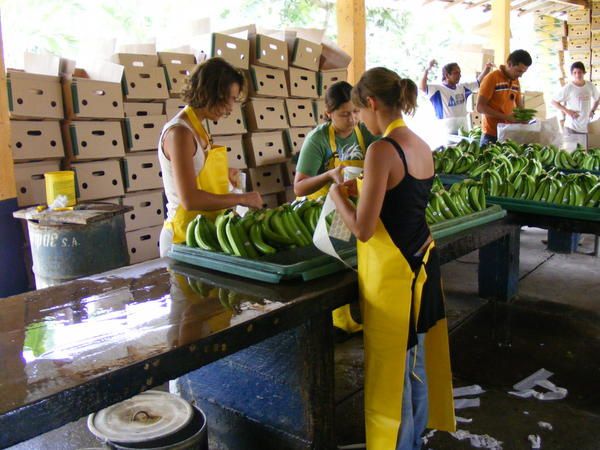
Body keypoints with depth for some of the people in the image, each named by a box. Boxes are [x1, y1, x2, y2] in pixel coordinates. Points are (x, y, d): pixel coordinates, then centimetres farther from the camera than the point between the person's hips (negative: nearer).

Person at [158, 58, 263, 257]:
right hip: (184, 238, -9)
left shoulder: (195, 128, 8)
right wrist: (241, 198, -17)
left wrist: (223, 174, 21)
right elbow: (190, 199, -25)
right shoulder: (179, 133, -18)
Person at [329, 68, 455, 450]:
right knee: (416, 362, 23)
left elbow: (363, 229, -20)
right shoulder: (422, 146, 5)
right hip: (423, 262, 9)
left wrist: (339, 196, -3)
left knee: (394, 367, 8)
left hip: (393, 271, -9)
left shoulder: (382, 150, -20)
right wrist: (362, 189, 18)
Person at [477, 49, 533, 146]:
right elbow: (480, 107, -14)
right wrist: (506, 117, -18)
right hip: (491, 135, -6)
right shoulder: (491, 78, -9)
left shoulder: (516, 81, 12)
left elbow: (519, 106, 21)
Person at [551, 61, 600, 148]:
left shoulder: (591, 86, 3)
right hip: (571, 127, -4)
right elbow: (554, 102, -8)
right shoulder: (568, 88, -10)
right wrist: (567, 111, -14)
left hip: (585, 126, 4)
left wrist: (592, 110, 7)